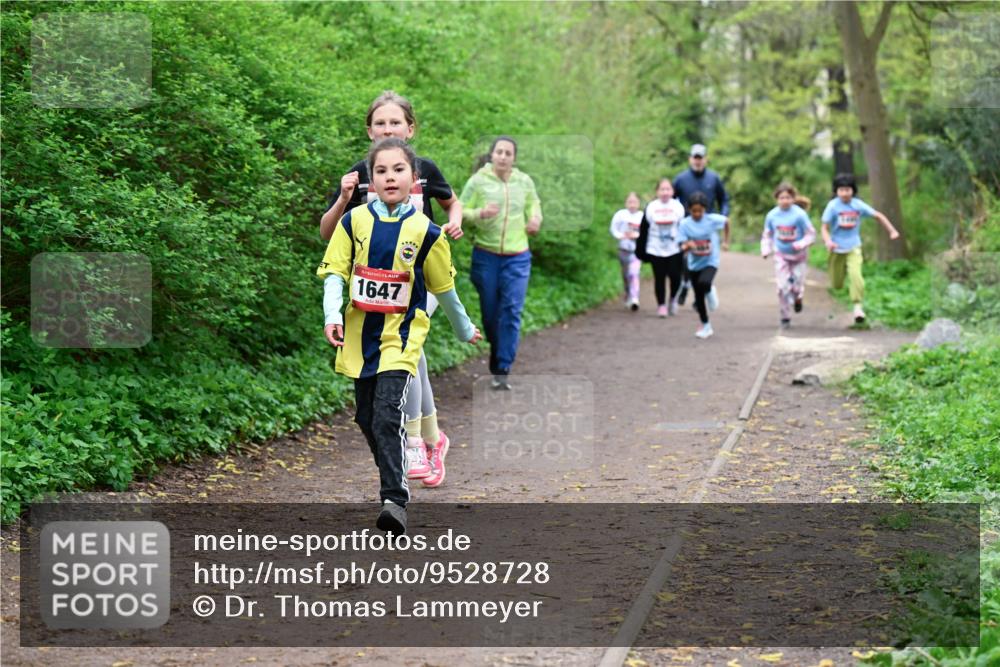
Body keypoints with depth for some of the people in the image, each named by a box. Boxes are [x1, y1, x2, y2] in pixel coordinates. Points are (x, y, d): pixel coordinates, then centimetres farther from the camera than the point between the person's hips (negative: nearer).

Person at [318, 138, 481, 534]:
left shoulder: (425, 232, -3)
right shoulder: (354, 222, 1)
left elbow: (443, 288, 9)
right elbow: (334, 272, -1)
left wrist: (464, 330, 18)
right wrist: (332, 315, -17)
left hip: (401, 335, -4)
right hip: (360, 334, 4)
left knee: (387, 416, -18)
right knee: (367, 419, 12)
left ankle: (395, 501, -18)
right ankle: (393, 477, 33)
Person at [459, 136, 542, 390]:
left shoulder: (524, 182, 5)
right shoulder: (478, 181, -3)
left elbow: (534, 203, 23)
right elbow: (461, 212, -4)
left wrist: (535, 218, 2)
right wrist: (480, 214, -22)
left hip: (517, 257, 1)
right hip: (486, 256, -1)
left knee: (511, 312, -9)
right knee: (490, 312, 6)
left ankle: (502, 370, -8)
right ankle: (497, 356, 31)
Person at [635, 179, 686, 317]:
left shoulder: (678, 207, 0)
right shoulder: (651, 207, 2)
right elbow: (643, 230, 6)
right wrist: (641, 250, 5)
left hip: (674, 250, -1)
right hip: (655, 250, 1)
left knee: (675, 276, -5)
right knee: (659, 278, 3)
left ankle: (673, 299, 21)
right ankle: (661, 305, 14)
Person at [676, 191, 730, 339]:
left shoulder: (712, 219, -13)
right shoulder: (685, 224, -12)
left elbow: (726, 221, 7)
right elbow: (682, 247, -14)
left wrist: (726, 241, 11)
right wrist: (687, 245, -37)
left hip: (710, 262, -2)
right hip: (694, 264, 2)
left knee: (704, 283, -33)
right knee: (699, 298, 9)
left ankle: (710, 292, 3)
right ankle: (706, 326, 27)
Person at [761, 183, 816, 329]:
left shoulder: (799, 214, -17)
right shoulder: (772, 215, -7)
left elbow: (811, 234, -12)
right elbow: (767, 235, 7)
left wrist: (801, 245, -28)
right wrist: (766, 250, -6)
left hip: (798, 255, -1)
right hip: (781, 256, 1)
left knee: (797, 284, 4)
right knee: (783, 287, -5)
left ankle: (797, 298, 42)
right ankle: (785, 318, 8)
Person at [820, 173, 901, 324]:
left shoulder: (858, 205, -4)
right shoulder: (833, 206, -10)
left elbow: (878, 216, 9)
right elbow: (825, 227, -9)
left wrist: (892, 231, 8)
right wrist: (828, 241, -28)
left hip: (853, 248, 0)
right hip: (837, 249, 0)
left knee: (856, 274, -23)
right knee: (837, 285, 7)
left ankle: (857, 306, -14)